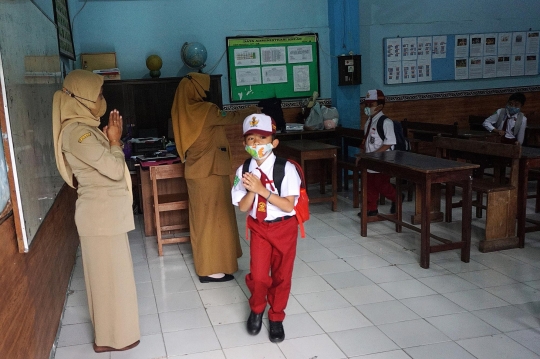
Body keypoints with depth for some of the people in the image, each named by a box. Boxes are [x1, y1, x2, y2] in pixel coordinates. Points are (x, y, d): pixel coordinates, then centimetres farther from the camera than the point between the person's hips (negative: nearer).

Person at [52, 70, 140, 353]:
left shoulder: (84, 128, 10)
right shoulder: (77, 132, -21)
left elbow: (104, 165, 14)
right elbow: (115, 170, -23)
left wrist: (109, 140, 3)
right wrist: (115, 141, -8)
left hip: (105, 210, 10)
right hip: (101, 213, -10)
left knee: (108, 272, 20)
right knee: (110, 273, 2)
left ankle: (108, 330, 37)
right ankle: (111, 337, 18)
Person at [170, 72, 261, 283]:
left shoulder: (184, 111, 6)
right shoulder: (204, 110, -19)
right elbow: (231, 118, -7)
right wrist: (253, 111, 10)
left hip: (196, 171, 9)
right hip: (210, 172, -9)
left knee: (202, 216, 17)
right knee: (212, 217, -2)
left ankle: (205, 262, 29)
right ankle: (211, 269, 5)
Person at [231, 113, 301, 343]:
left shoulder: (286, 169, -18)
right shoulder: (244, 171, -9)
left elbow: (289, 205, -21)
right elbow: (243, 207, -7)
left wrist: (261, 189, -29)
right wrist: (251, 191, -27)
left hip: (284, 227, -1)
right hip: (259, 228, 2)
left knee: (281, 275, 11)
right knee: (258, 276, -2)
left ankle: (276, 317, 34)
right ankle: (257, 309, 31)